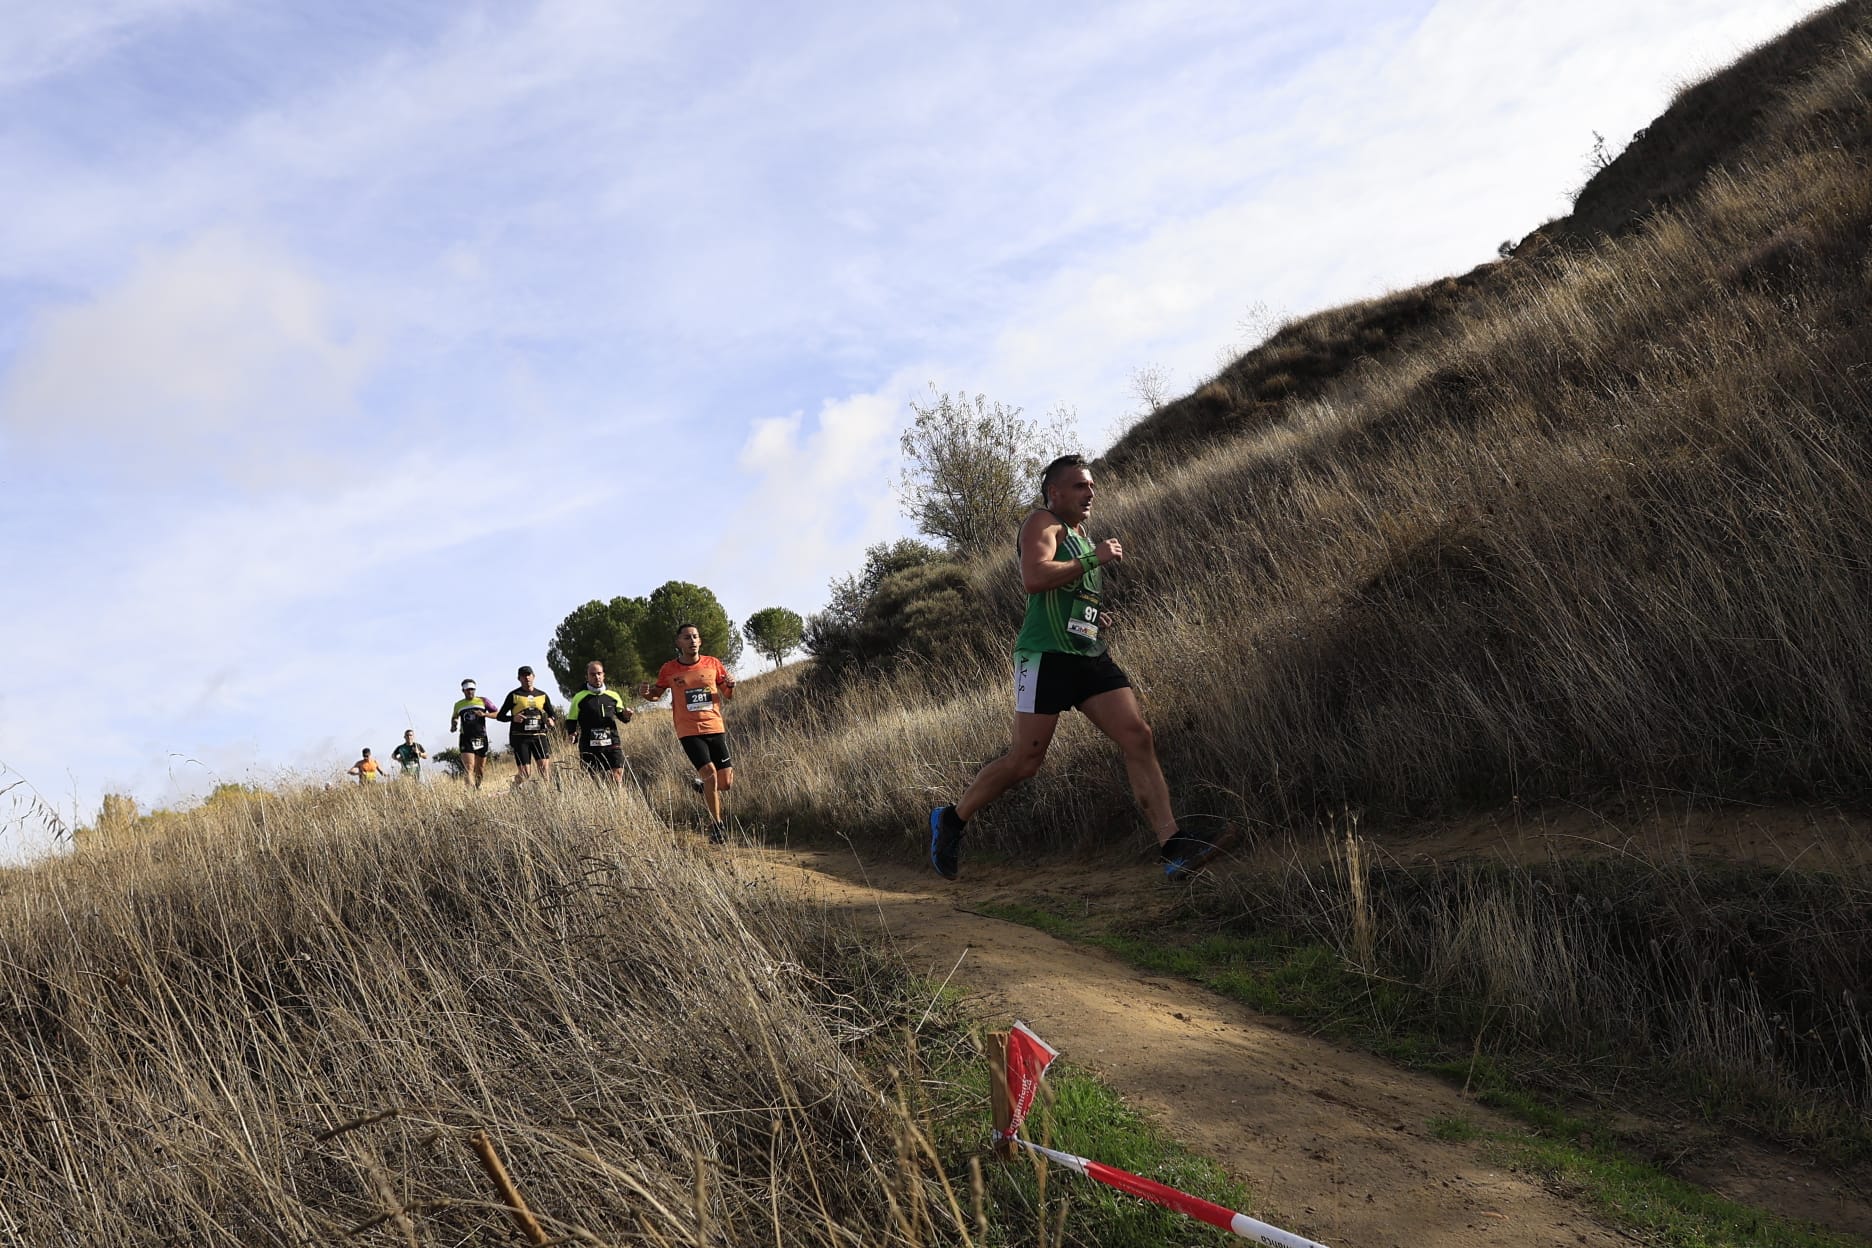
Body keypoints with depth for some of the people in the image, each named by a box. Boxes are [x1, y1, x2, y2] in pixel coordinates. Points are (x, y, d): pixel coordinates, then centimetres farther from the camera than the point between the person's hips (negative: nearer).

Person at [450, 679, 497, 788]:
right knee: (469, 768, -17)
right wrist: (453, 725, 10)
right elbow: (454, 717, 31)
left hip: (481, 738, 1)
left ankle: (477, 788, 29)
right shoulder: (458, 705, 12)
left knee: (480, 769, 10)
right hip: (466, 739, -1)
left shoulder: (483, 701, 7)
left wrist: (484, 714, -13)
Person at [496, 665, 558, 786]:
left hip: (538, 736, 2)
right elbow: (500, 716, 6)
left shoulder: (542, 695, 13)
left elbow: (551, 713, 23)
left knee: (545, 766, -16)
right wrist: (513, 718, -15)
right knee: (525, 774, -7)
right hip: (520, 738, -2)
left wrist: (551, 720, -1)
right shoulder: (514, 695, 4)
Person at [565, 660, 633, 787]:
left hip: (612, 744, 1)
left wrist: (626, 715, -1)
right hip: (590, 747, -1)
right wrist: (573, 733, -10)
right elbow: (570, 722, 10)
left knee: (617, 776, -11)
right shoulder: (579, 698, 5)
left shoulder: (613, 696, 12)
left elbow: (622, 717, 22)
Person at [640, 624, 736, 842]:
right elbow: (657, 694, 15)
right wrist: (646, 693, -8)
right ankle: (716, 825, -2)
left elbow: (728, 695, 13)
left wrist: (730, 686, -10)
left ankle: (704, 786, 35)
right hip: (689, 732, -3)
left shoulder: (712, 663, 4)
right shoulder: (669, 669, 0)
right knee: (710, 773, -19)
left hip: (715, 728, 3)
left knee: (725, 784, -1)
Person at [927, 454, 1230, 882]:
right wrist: (1093, 558, -17)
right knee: (1026, 759, -6)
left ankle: (1173, 845, -13)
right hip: (1045, 655, -8)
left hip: (1090, 656, 8)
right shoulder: (1042, 523, -4)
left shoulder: (1080, 534, 24)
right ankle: (951, 820, 14)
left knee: (1139, 738, -8)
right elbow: (1033, 578, -23)